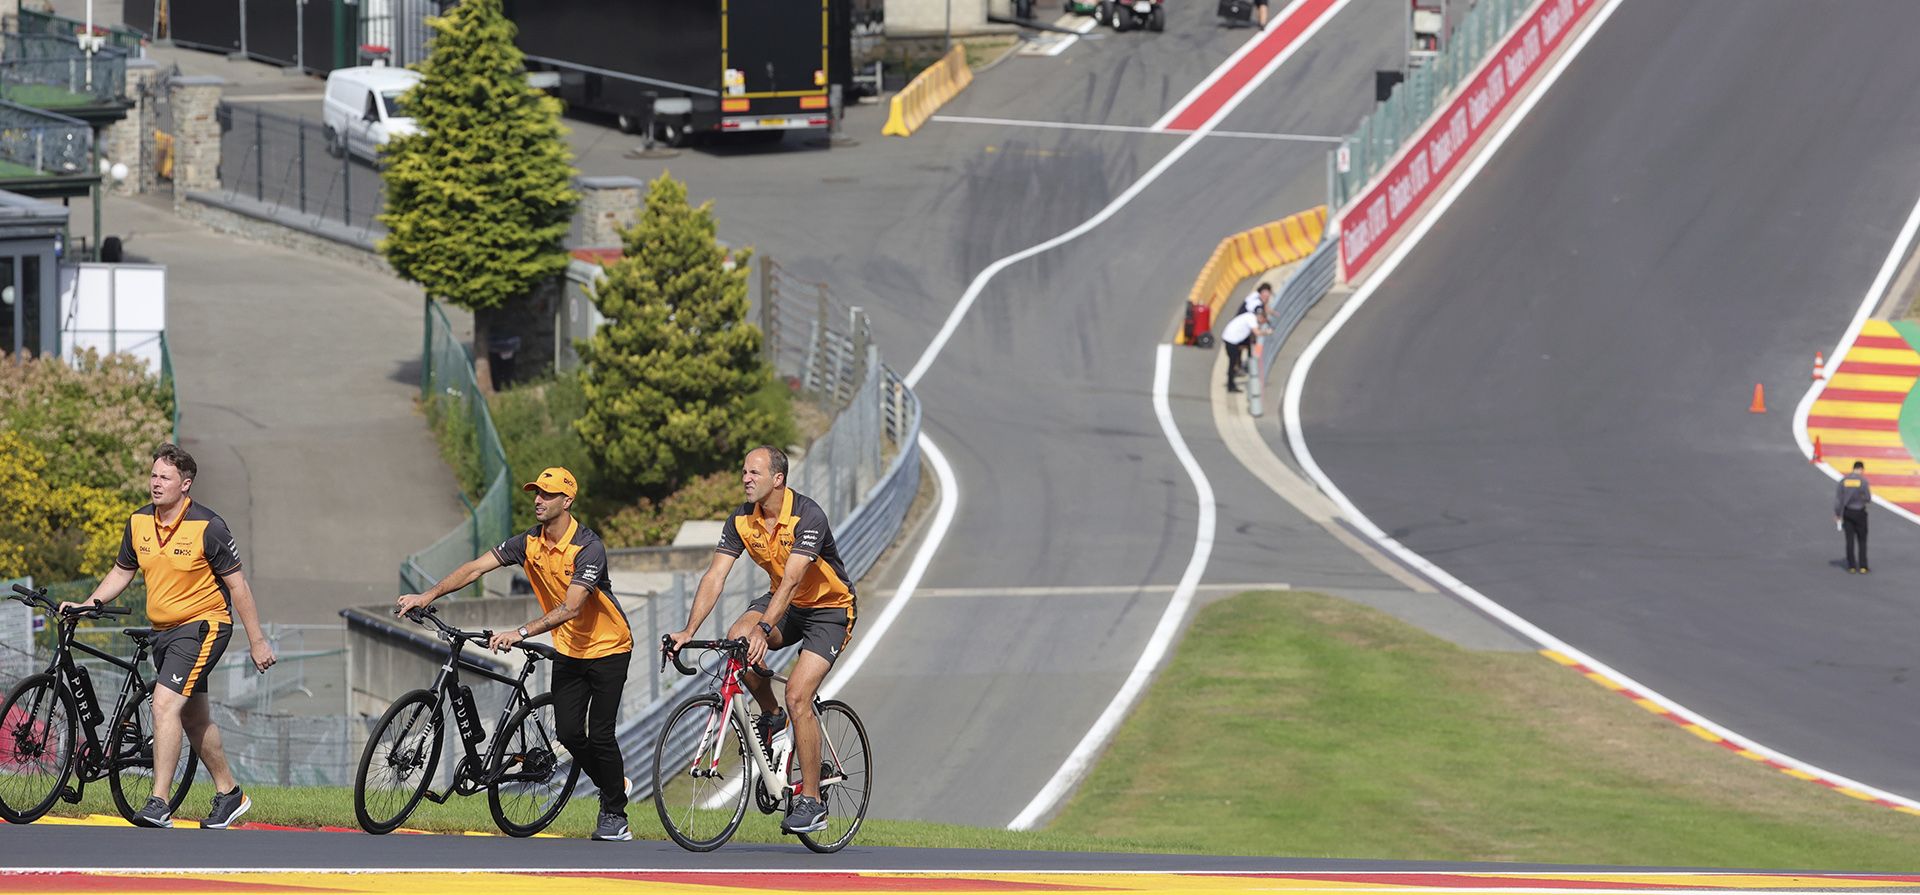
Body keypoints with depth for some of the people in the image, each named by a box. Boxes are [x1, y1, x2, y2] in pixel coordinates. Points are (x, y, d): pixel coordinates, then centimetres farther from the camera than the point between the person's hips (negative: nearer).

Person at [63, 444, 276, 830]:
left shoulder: (207, 527, -16)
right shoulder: (139, 523, 1)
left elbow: (237, 584, -10)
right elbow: (122, 572, 16)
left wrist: (257, 641, -8)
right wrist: (86, 605, 2)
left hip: (202, 625, -7)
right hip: (163, 630, 7)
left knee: (165, 704, -21)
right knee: (194, 718, 15)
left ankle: (159, 805, -23)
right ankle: (229, 794, 31)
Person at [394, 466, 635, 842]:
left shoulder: (588, 548, -26)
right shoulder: (529, 543, -6)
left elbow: (570, 608, -35)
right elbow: (475, 568, -10)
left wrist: (520, 634, -44)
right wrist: (427, 596, -22)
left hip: (607, 648, -6)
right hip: (569, 649, 6)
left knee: (599, 734, -8)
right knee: (568, 732, 0)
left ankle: (615, 814, 9)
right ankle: (615, 785, 26)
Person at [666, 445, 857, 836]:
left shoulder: (807, 516, -28)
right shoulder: (743, 520, -9)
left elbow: (791, 580, -38)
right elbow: (715, 575, -15)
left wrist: (763, 628, -49)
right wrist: (689, 630, -27)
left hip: (829, 608, -6)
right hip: (784, 603, 6)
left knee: (798, 695, -20)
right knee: (737, 638, -26)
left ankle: (812, 802, -12)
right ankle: (771, 716, 1)